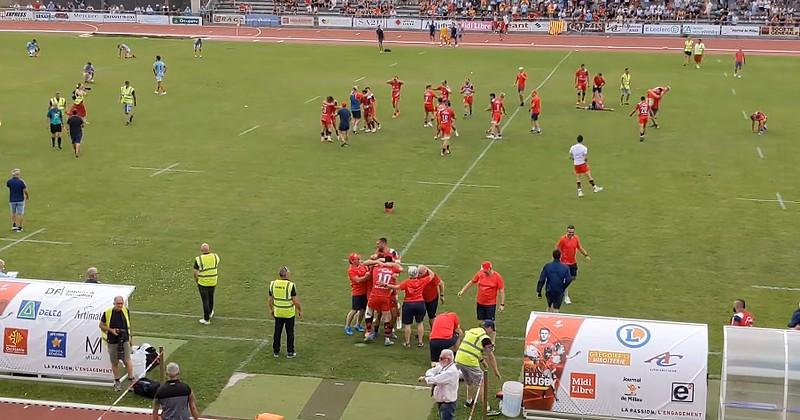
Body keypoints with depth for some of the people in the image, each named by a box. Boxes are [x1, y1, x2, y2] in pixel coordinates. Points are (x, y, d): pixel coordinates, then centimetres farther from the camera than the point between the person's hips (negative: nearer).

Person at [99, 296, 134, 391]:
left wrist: (130, 337, 16)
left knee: (127, 361, -7)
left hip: (125, 340, 1)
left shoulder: (126, 311, 3)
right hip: (112, 341, -1)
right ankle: (117, 382, 20)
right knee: (114, 363, 8)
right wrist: (111, 330, -12)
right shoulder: (107, 313, -7)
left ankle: (131, 379, 1)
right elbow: (101, 325, 3)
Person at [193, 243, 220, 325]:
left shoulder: (198, 259, -17)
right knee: (211, 298, 24)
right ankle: (210, 313, 45)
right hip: (213, 282, 4)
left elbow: (196, 272, -12)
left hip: (202, 283, -4)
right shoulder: (215, 257, -7)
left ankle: (206, 319, 10)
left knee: (205, 300, 4)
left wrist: (196, 279, 7)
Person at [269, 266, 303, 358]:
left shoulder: (272, 284, -6)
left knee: (277, 332, 15)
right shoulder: (291, 285, -19)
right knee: (290, 333, 9)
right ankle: (290, 352, 16)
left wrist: (271, 309, 18)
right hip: (289, 313, -4)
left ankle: (276, 351, 23)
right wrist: (300, 310, -2)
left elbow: (270, 299, 3)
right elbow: (295, 300, -16)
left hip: (277, 312, 4)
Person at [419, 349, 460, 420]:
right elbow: (429, 372, 3)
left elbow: (437, 379, -26)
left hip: (448, 403, -9)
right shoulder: (441, 366, 4)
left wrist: (425, 379, -11)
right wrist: (431, 376, -21)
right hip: (440, 401, 9)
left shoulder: (452, 371, -23)